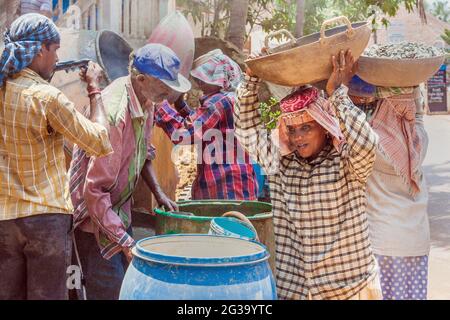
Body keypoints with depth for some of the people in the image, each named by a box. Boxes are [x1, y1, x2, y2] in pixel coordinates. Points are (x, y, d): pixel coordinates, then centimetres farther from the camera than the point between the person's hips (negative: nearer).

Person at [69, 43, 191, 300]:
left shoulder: (146, 100, -2)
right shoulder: (114, 113, -31)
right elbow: (94, 191, -31)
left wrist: (159, 193, 8)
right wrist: (125, 241, -30)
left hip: (120, 208, 9)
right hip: (94, 211, -9)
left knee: (128, 283, 13)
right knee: (110, 289, -9)